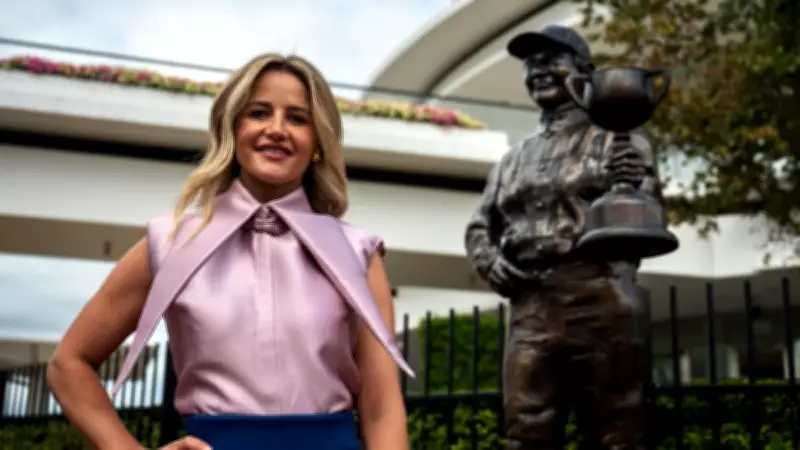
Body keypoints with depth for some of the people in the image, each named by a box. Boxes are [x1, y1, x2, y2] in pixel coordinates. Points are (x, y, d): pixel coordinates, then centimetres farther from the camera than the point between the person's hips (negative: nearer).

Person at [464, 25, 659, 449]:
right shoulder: (514, 158, 24)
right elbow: (479, 225, 25)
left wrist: (636, 186, -20)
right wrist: (491, 263, 5)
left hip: (598, 299, -4)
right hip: (530, 308, 4)